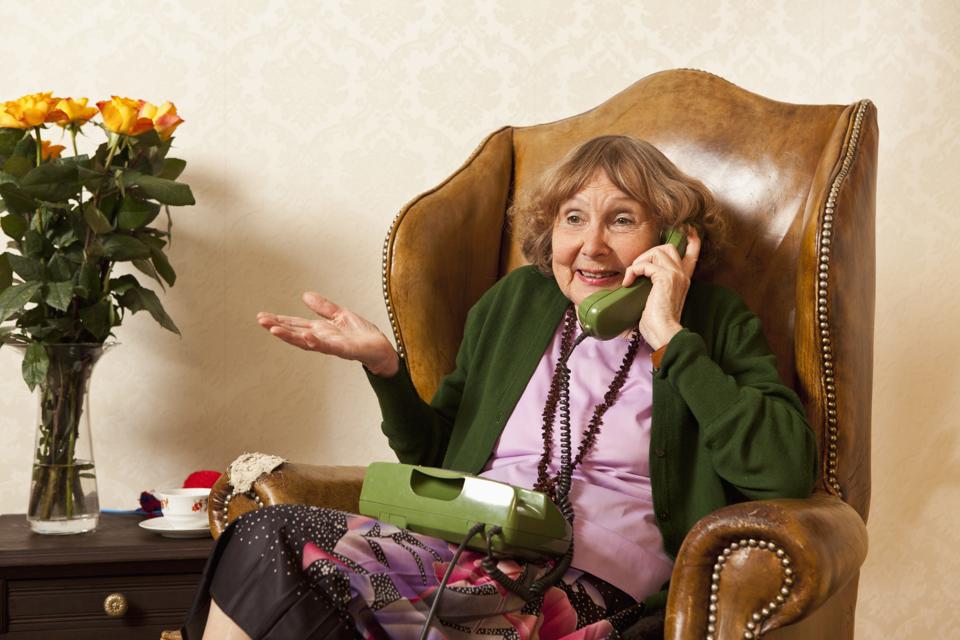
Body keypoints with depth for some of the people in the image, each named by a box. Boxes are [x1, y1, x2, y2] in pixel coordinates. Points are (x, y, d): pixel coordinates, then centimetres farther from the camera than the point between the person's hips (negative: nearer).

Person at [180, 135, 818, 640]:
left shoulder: (711, 320, 8)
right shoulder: (514, 301, 20)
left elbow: (787, 473, -9)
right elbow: (434, 459, 25)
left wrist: (671, 339, -8)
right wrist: (384, 366, 6)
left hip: (591, 586, -5)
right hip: (466, 545, 5)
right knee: (267, 539, -26)